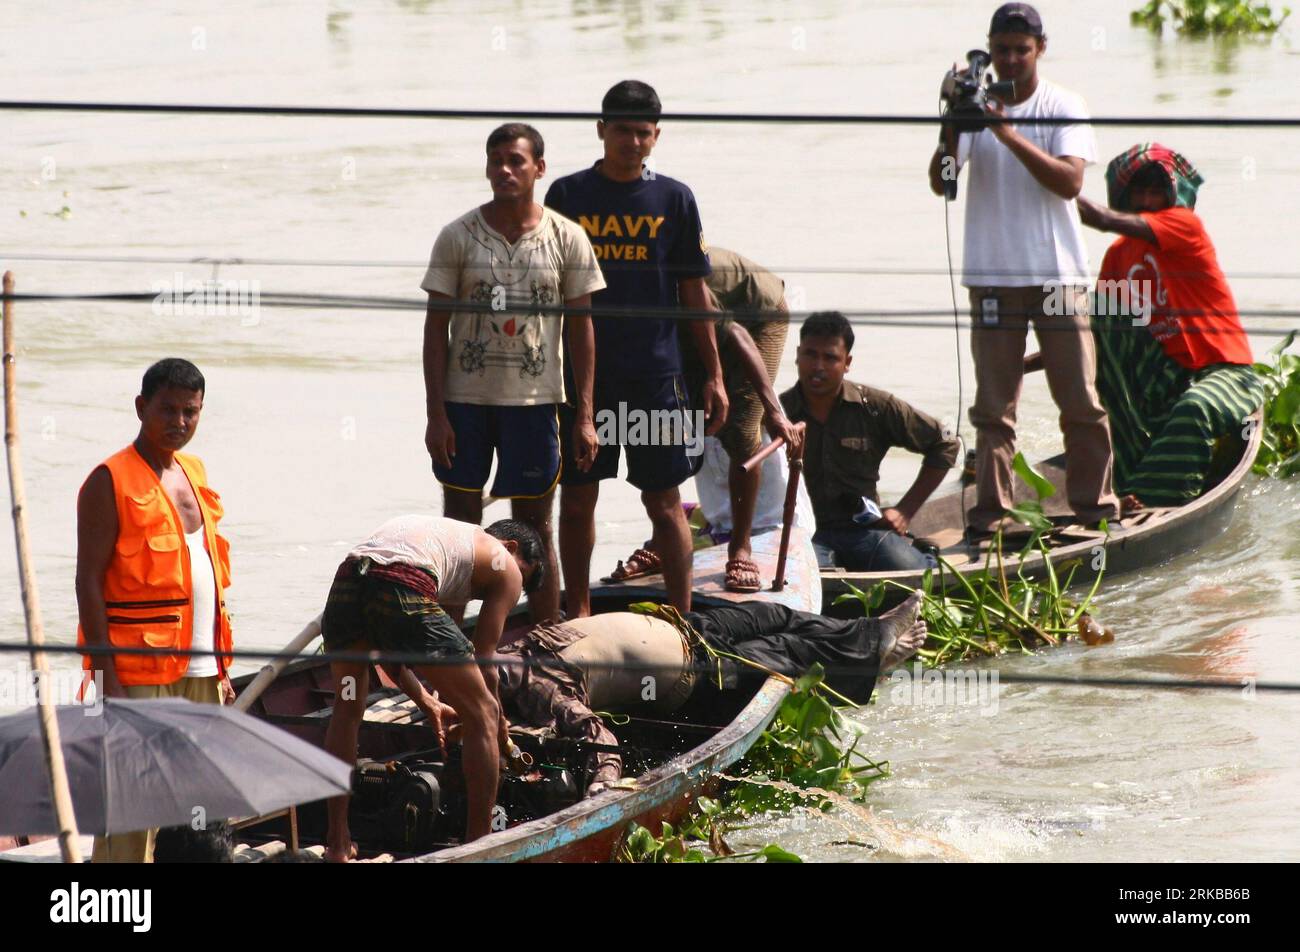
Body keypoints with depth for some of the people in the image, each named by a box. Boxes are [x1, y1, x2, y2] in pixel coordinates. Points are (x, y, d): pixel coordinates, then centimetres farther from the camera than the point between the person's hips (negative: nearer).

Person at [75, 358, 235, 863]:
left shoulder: (193, 474, 16)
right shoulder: (111, 481, -7)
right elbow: (89, 582, -11)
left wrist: (221, 666, 17)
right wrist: (109, 678, -17)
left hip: (199, 670, 8)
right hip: (140, 671, -8)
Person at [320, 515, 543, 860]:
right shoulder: (506, 567, 24)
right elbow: (483, 661, 18)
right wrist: (499, 733, 32)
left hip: (346, 585, 6)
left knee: (348, 709, 29)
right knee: (483, 717, 11)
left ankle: (337, 844, 28)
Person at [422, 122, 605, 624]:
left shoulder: (567, 239, 1)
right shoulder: (459, 237, -1)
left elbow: (580, 328, 5)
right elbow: (436, 326, 1)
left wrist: (584, 415, 1)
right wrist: (436, 413, -6)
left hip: (534, 399, 0)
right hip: (465, 398, 0)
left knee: (535, 527, 5)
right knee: (460, 522, 5)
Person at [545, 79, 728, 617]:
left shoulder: (674, 199, 3)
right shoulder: (568, 195, 3)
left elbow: (694, 293, 7)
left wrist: (713, 376, 5)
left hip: (655, 371, -1)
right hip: (582, 369, 1)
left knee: (663, 501, 2)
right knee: (576, 496, 6)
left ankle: (682, 617, 7)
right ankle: (578, 613, 17)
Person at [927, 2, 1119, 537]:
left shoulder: (1063, 108, 2)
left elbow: (1070, 180, -13)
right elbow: (940, 182, -6)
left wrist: (1011, 135, -21)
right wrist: (952, 128, -22)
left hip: (1057, 272, -1)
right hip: (992, 273, 1)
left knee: (1081, 401, -1)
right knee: (993, 406, -1)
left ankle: (1095, 505, 9)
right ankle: (991, 512, 1)